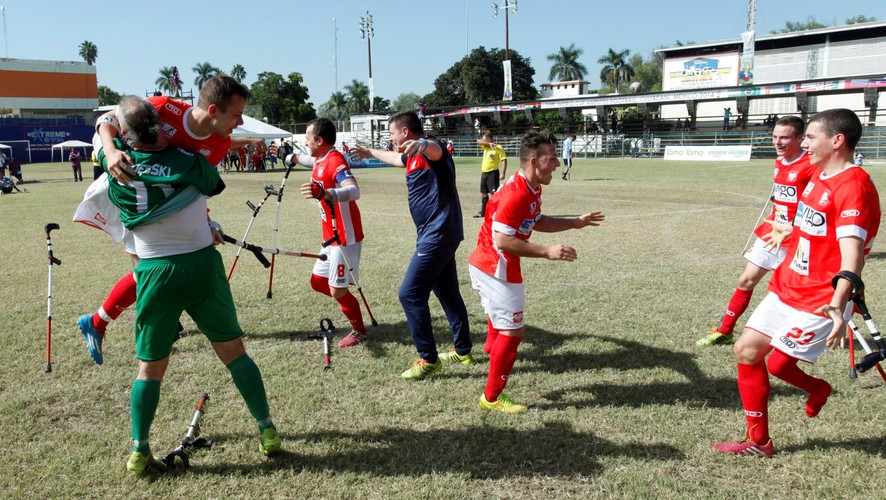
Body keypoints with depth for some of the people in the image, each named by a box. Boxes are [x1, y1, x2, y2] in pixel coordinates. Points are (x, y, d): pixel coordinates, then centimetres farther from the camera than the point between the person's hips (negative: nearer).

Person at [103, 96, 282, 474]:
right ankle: (267, 432, 16)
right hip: (202, 265, 0)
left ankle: (139, 450, 20)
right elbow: (214, 186, 15)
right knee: (234, 352, 10)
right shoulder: (192, 164, -7)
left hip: (156, 273, 1)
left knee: (149, 367, 15)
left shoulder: (116, 163, -5)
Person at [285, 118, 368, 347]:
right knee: (318, 281, 17)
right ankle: (351, 309, 33)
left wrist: (324, 194, -56)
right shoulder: (321, 160, 7)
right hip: (332, 238, 10)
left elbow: (354, 191, -40)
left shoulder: (335, 161, -21)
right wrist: (293, 158, 47)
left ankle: (360, 332, 16)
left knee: (337, 290, -4)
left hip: (345, 238, -10)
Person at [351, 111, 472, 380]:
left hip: (438, 234, -11)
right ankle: (463, 350, 28)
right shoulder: (413, 156, 16)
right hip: (440, 234, 11)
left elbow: (435, 150, -39)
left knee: (410, 294, -9)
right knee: (447, 291, 17)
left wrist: (422, 145, -62)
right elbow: (394, 158, 39)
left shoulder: (429, 148, -13)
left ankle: (429, 359, -1)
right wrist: (369, 152, 55)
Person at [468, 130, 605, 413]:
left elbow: (537, 222, 21)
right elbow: (502, 240, -30)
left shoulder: (532, 190, 7)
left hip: (485, 265, 11)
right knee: (512, 332, -5)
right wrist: (547, 252, -30)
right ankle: (492, 398, 6)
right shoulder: (515, 194, -26)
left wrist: (575, 223, 16)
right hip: (495, 269, -11)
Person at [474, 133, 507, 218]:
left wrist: (503, 173, -21)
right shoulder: (485, 147, 10)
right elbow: (478, 141, -4)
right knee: (483, 193, 16)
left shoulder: (498, 148, -10)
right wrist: (489, 144, -18)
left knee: (493, 193, -10)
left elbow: (504, 160, -13)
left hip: (493, 173, -8)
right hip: (484, 173, 8)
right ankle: (483, 212, 28)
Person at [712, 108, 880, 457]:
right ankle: (757, 441, 19)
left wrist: (837, 306, -45)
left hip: (820, 301, -9)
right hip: (786, 288, 9)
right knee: (746, 350, 6)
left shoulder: (854, 186, -21)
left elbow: (851, 252, -33)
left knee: (776, 363, -4)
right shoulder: (820, 177, 7)